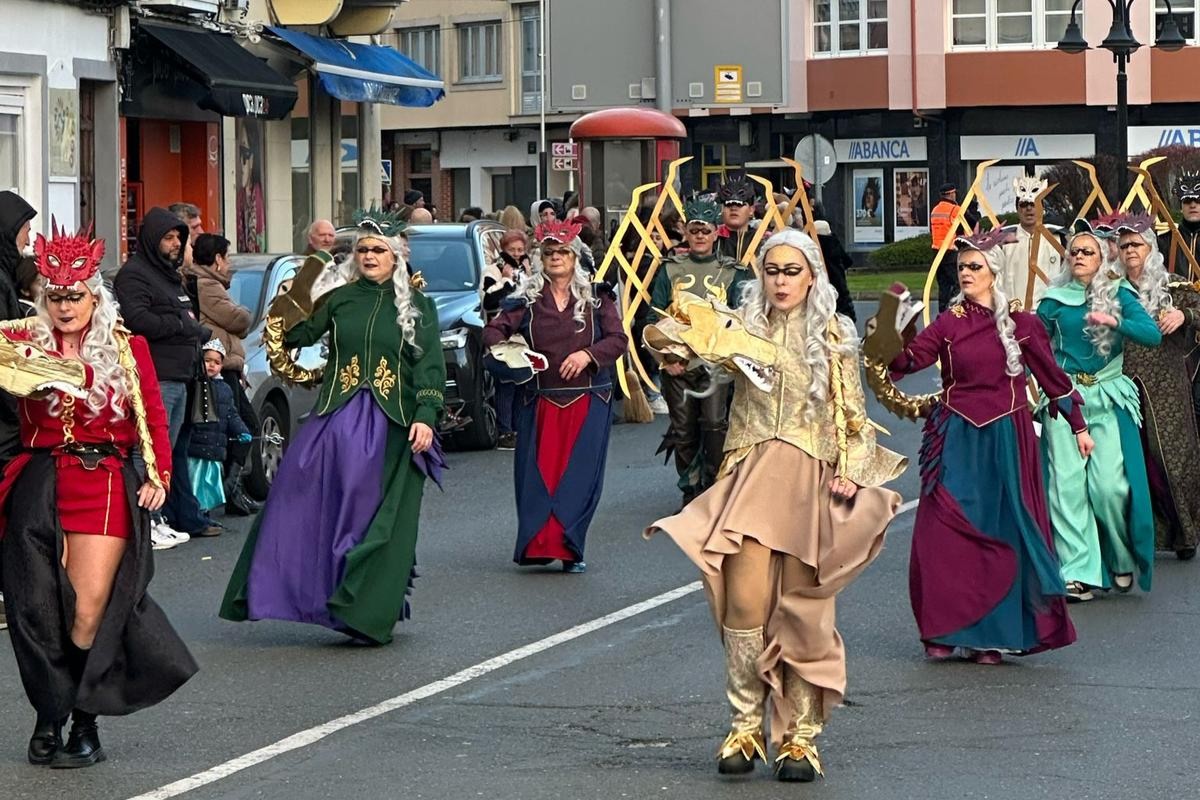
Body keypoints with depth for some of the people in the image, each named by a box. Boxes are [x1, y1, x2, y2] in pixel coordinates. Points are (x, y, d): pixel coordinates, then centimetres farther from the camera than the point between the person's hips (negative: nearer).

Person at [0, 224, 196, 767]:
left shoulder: (128, 349, 6)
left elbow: (153, 417, 6)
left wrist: (159, 475, -3)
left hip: (107, 484, -1)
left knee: (90, 612, -6)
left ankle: (84, 722, 7)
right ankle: (50, 718, 13)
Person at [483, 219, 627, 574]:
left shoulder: (596, 297, 7)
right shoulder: (526, 299, 7)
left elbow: (618, 339, 2)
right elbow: (493, 330, 7)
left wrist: (588, 354, -14)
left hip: (588, 401, 0)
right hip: (540, 401, 1)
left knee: (580, 474, -4)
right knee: (537, 474, -4)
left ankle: (570, 547, 2)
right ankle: (539, 544, 3)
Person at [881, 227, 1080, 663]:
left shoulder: (1022, 324, 2)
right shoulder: (949, 324, 2)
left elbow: (1052, 376, 9)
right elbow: (909, 359, -11)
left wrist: (1078, 426, 13)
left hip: (1005, 439, 0)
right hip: (957, 441, 0)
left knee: (1002, 534, 1)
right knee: (946, 534, -3)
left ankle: (991, 636, 7)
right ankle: (943, 631, 6)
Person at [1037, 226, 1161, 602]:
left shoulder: (1119, 295, 3)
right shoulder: (1055, 300, 7)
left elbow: (1153, 335, -9)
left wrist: (1115, 321, -21)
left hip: (1108, 399, -1)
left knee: (1110, 484, -9)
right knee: (1066, 483, -6)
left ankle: (1123, 560, 15)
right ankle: (1079, 571, -3)